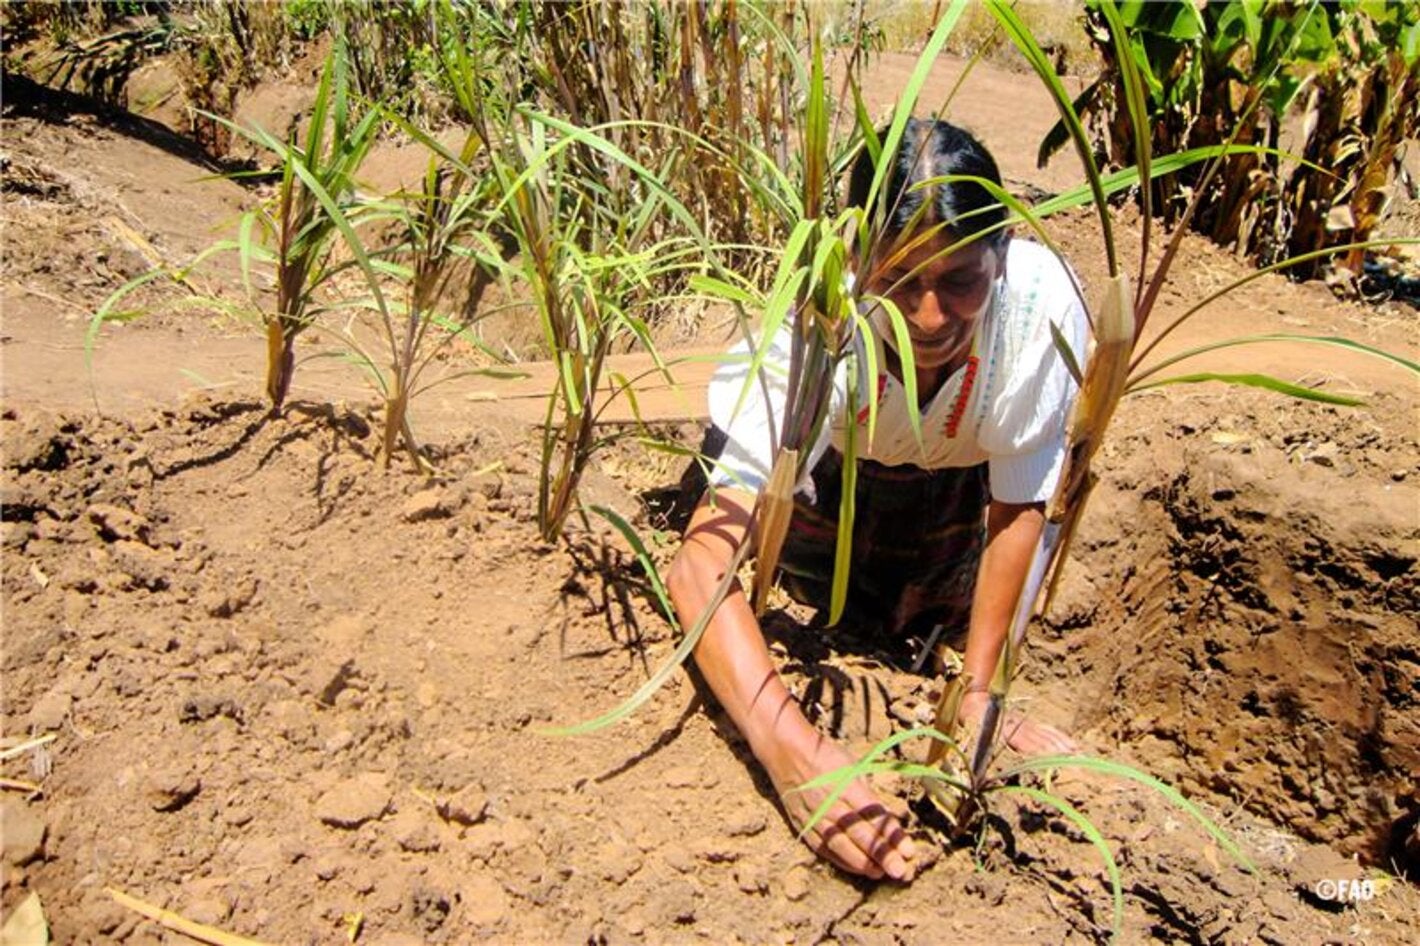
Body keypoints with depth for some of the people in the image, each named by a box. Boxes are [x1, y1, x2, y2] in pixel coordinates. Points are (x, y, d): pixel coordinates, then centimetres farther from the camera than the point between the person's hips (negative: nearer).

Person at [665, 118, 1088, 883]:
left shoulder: (1040, 301, -40)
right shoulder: (816, 333, -43)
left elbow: (1018, 507, -26)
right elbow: (700, 567, -49)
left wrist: (975, 690, -25)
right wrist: (791, 750, -62)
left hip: (951, 471, 1)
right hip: (822, 454, 0)